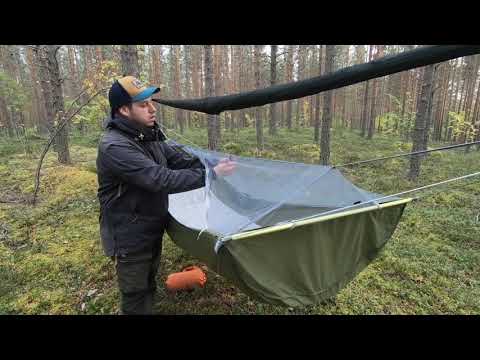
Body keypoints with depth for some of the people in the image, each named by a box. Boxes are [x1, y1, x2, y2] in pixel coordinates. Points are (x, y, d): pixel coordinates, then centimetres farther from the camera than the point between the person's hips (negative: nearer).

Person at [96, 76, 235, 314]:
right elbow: (161, 179, -34)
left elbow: (178, 159, 6)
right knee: (136, 299, 11)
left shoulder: (147, 136, 2)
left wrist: (211, 166, -7)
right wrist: (211, 174, -29)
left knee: (148, 288, 26)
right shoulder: (114, 146, -27)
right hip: (130, 239, -8)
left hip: (152, 231, 8)